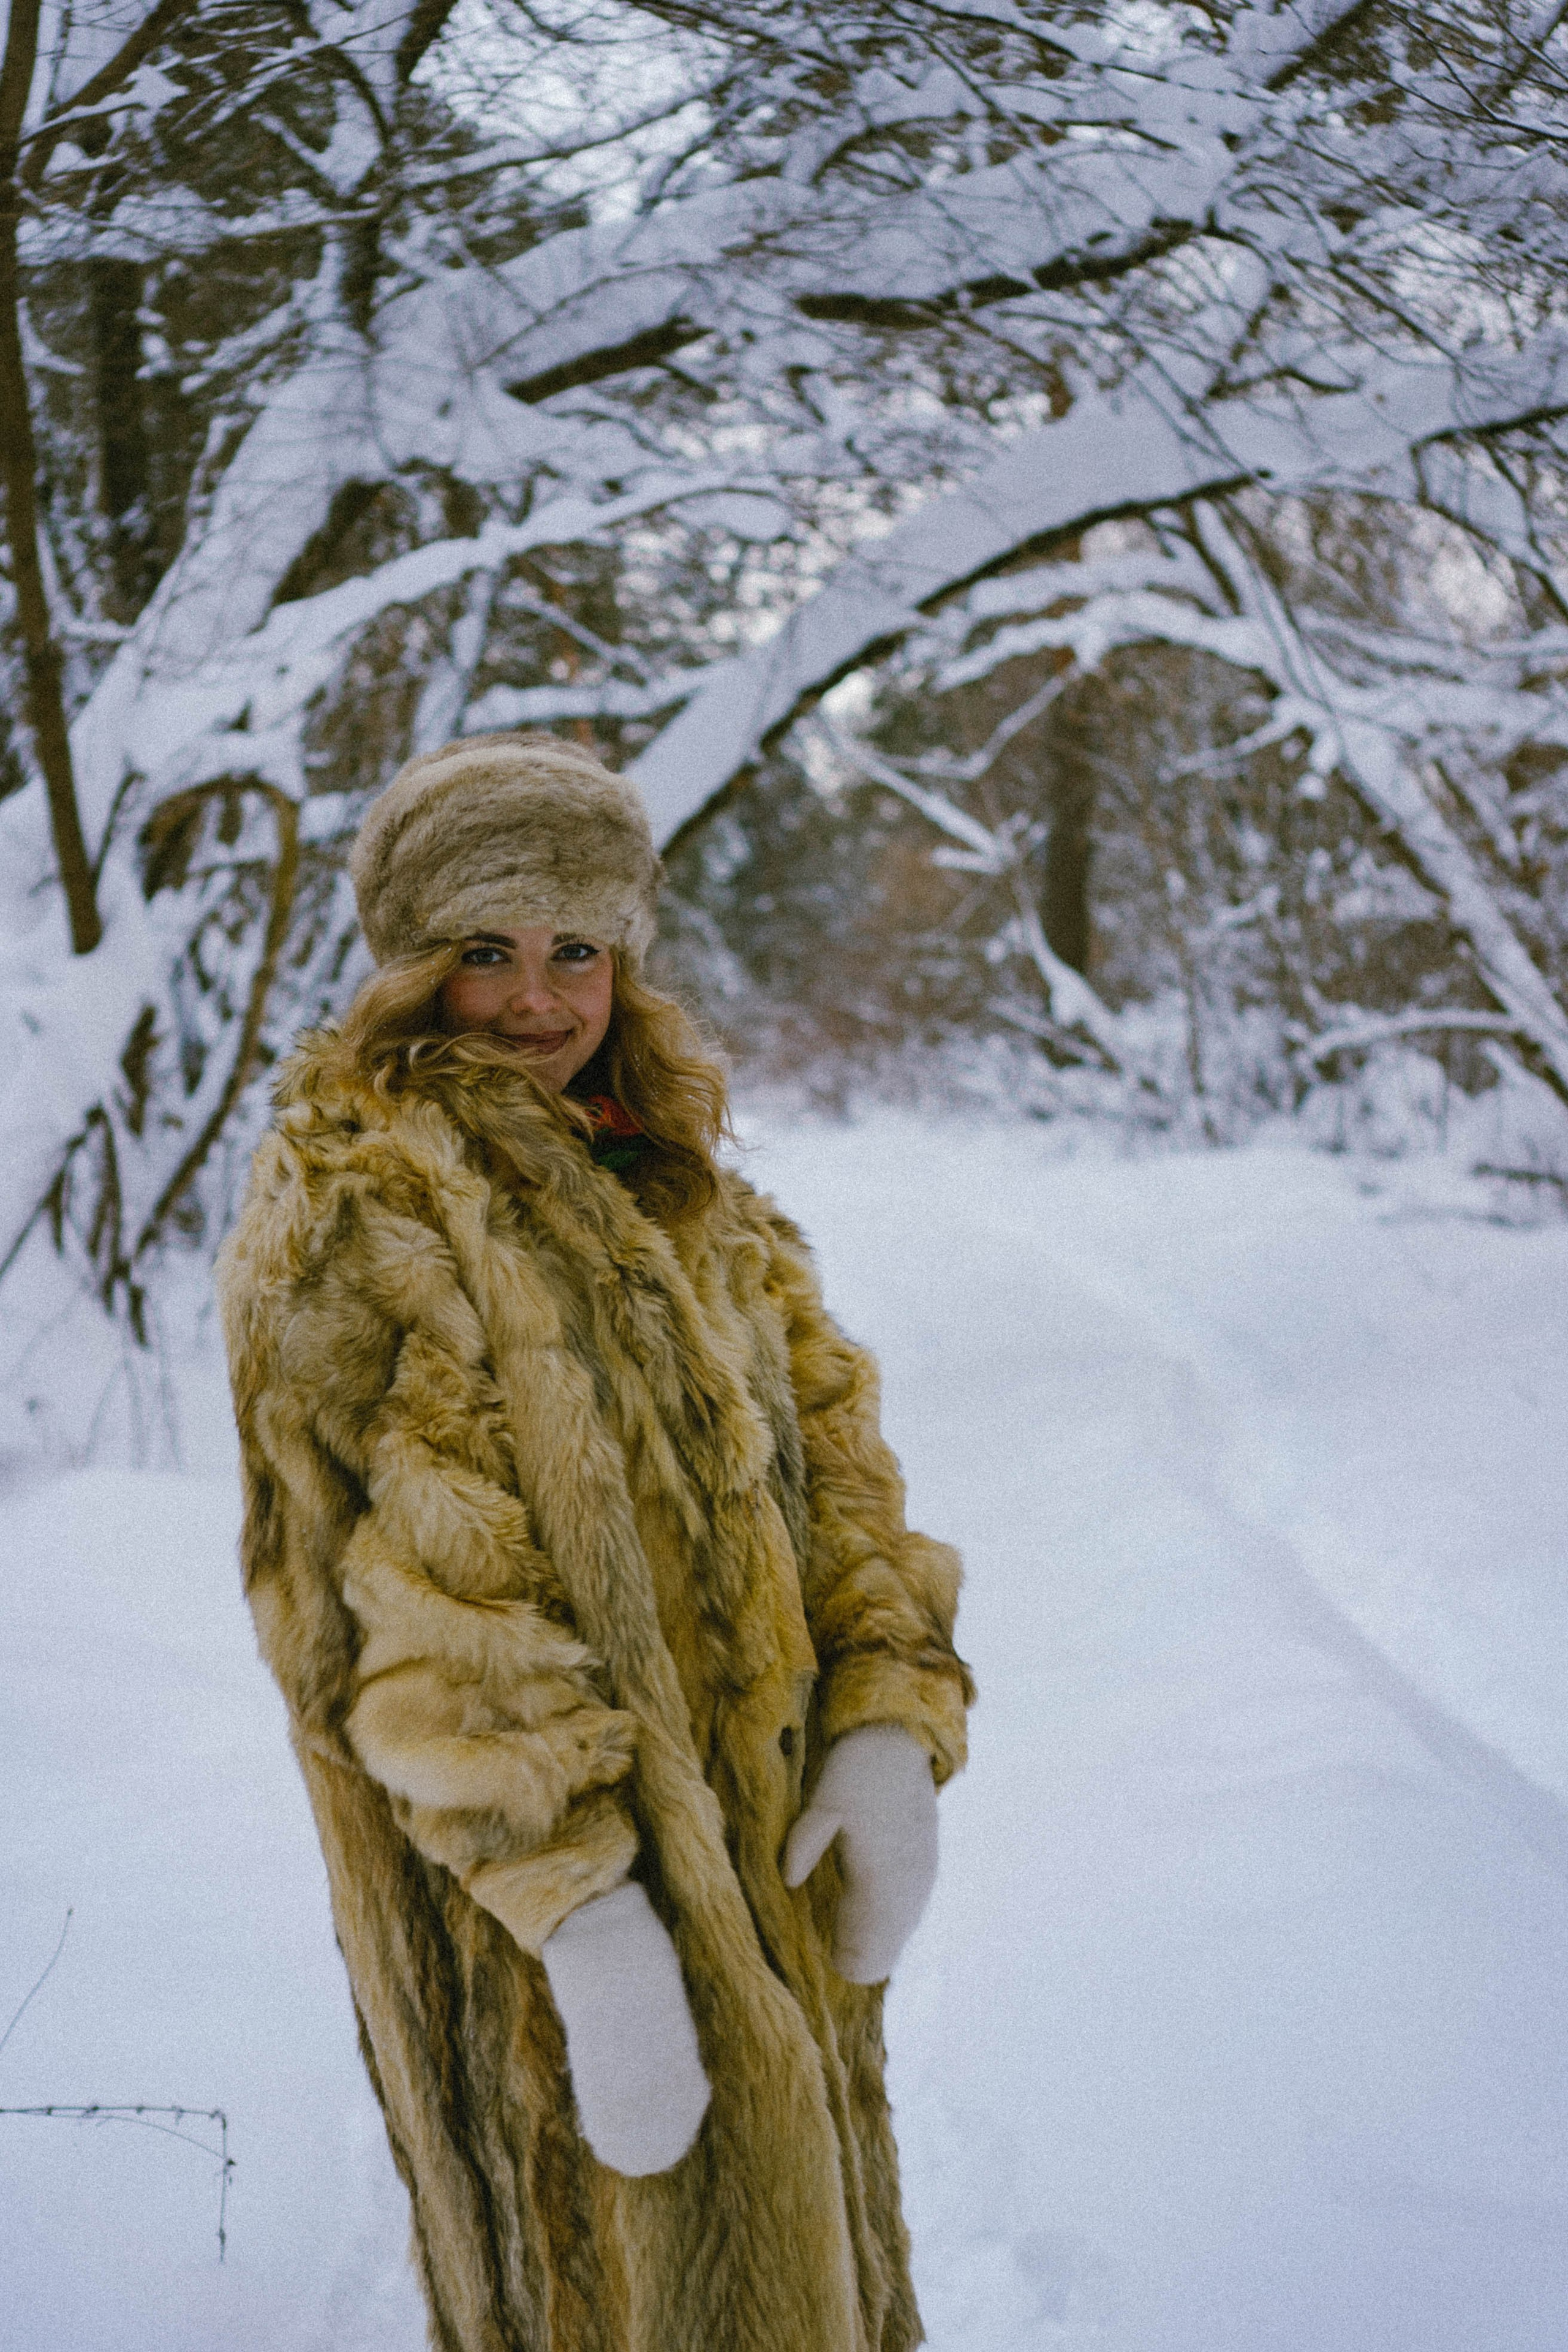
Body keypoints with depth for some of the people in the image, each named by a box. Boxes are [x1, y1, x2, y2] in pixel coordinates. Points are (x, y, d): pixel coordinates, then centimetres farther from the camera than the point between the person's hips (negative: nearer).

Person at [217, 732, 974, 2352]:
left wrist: (891, 1722, -9)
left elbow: (819, 1429, 6)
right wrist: (583, 1906, -28)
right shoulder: (352, 1200, -15)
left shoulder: (674, 1181, 10)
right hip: (531, 1891, -7)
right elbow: (422, 1581, -23)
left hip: (759, 1851, 8)